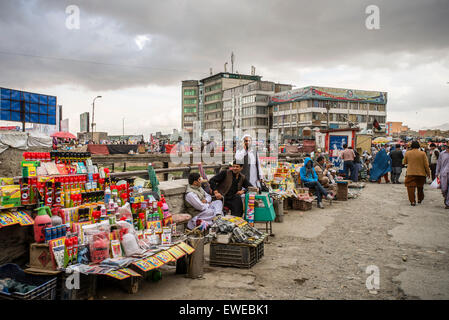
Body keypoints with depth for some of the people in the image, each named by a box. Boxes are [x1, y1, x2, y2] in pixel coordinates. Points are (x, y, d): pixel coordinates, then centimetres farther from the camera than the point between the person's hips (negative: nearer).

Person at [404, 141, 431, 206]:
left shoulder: (407, 153, -2)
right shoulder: (422, 153, -4)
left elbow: (405, 162, 9)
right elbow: (426, 164, -3)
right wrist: (428, 173, 5)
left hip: (411, 173, -1)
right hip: (421, 173, 2)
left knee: (411, 187, -1)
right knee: (420, 187, 19)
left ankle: (412, 201, -9)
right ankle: (420, 199, 30)